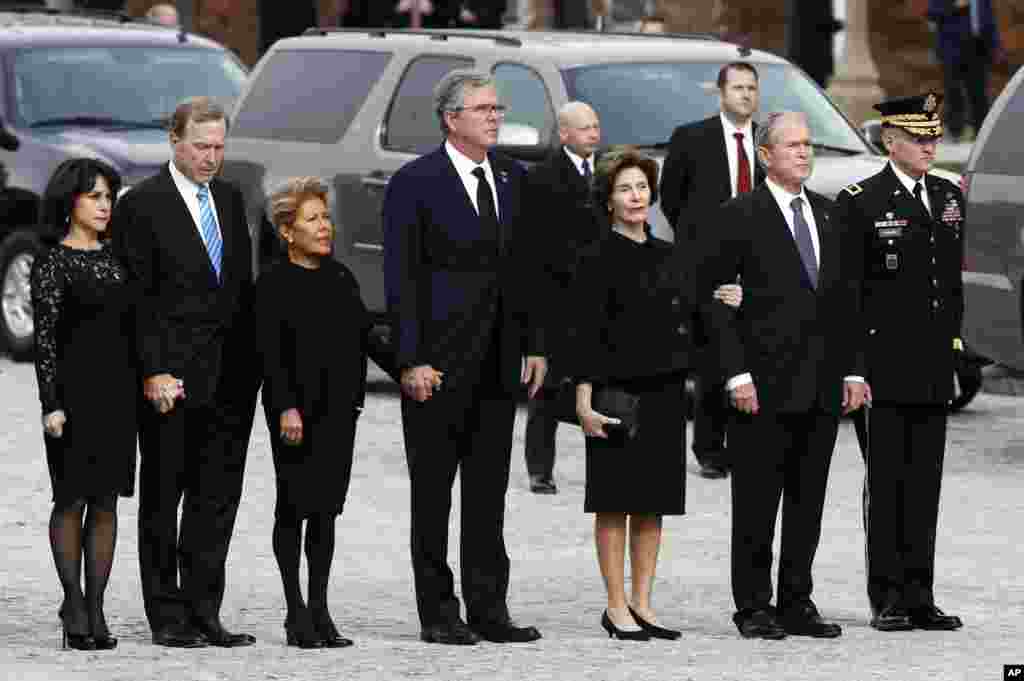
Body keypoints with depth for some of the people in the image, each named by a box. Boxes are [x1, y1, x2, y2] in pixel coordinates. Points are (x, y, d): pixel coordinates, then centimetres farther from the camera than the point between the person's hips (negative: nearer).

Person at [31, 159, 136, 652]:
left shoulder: (116, 257, 11)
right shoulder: (51, 265, -5)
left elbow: (130, 324, 14)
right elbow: (44, 338, -8)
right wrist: (51, 404, -14)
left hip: (118, 389, 5)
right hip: (74, 388, -5)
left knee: (106, 499, 4)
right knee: (73, 498, 0)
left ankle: (96, 608, 6)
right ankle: (73, 603, 8)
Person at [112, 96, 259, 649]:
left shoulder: (230, 199, 14)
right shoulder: (142, 205, -7)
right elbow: (137, 298, -10)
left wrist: (251, 364, 11)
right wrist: (154, 372, -16)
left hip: (230, 377, 6)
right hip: (171, 378, -6)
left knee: (217, 498, 6)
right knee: (162, 497, 2)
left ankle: (204, 613, 11)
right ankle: (167, 618, 6)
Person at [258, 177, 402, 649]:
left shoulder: (341, 277, 11)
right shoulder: (274, 285, -6)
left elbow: (368, 337, 15)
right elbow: (271, 354, -12)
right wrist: (286, 407, -21)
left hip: (339, 410, 5)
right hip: (297, 410, -5)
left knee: (326, 510, 7)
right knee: (295, 507, 1)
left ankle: (320, 610, 11)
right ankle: (297, 612, 5)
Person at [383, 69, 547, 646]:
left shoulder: (513, 178, 11)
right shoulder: (415, 183, -7)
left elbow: (525, 267, 15)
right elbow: (401, 277, -9)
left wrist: (534, 344, 8)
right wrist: (412, 359, -14)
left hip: (498, 359, 5)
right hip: (439, 358, -5)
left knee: (490, 489, 8)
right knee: (433, 489, 2)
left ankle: (489, 609, 12)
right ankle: (439, 613, 6)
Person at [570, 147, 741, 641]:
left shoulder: (672, 257, 12)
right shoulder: (599, 260, -5)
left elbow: (690, 325, 17)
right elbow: (587, 334, -10)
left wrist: (718, 305, -2)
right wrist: (585, 400, -17)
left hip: (666, 392, 6)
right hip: (619, 393, -6)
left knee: (653, 504, 8)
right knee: (615, 502, -1)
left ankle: (642, 604, 13)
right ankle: (617, 608, 3)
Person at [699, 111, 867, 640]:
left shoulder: (830, 216, 14)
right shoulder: (739, 217, -5)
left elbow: (847, 300, 17)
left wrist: (852, 370, 9)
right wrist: (736, 373, -14)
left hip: (821, 387, 5)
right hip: (764, 386, -5)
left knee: (808, 503, 8)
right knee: (756, 503, -1)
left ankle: (796, 604, 15)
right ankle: (753, 608, 6)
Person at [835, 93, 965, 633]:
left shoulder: (949, 198, 12)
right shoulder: (859, 202, -5)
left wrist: (954, 337, 11)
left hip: (934, 367, 5)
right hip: (883, 369, -5)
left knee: (925, 482, 7)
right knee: (886, 482, 0)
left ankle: (920, 598, 11)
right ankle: (887, 599, 3)